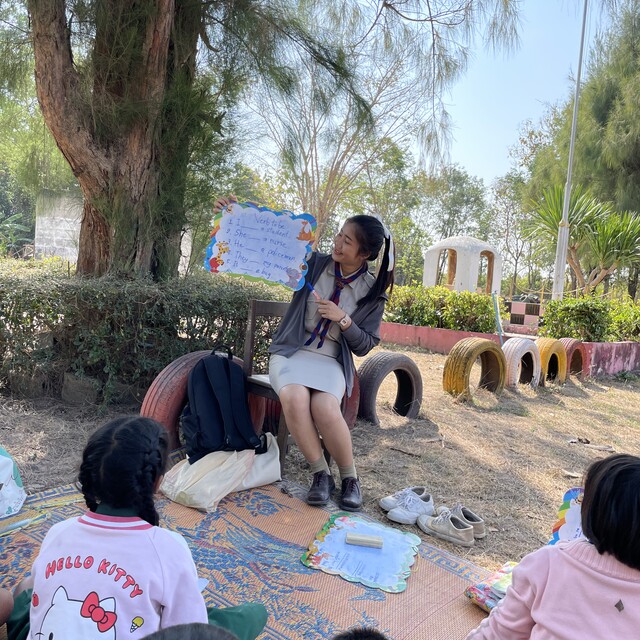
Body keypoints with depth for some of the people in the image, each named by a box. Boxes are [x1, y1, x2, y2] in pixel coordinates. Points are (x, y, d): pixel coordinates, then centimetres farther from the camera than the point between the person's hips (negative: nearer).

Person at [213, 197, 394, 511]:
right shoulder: (314, 264, -1)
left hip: (331, 361, 0)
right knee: (294, 397, -34)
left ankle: (349, 477, -7)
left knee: (325, 408, -32)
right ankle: (320, 474, -14)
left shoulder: (373, 292, -1)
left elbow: (365, 346, 3)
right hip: (290, 351, 1)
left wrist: (343, 319, -14)